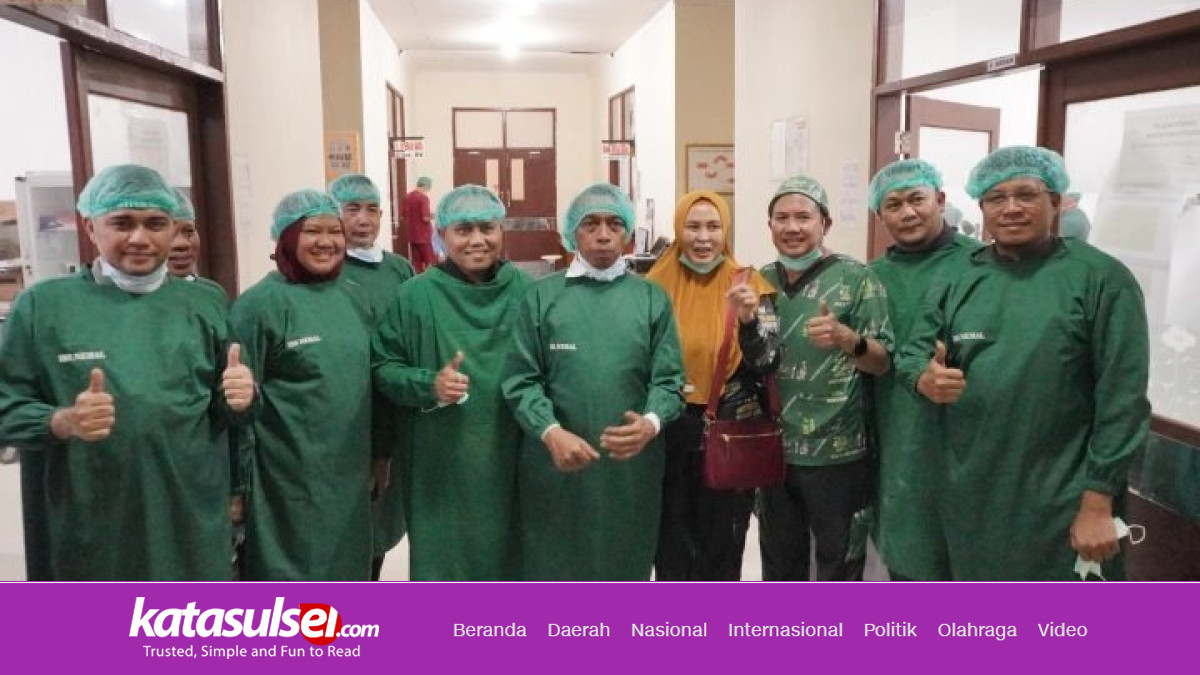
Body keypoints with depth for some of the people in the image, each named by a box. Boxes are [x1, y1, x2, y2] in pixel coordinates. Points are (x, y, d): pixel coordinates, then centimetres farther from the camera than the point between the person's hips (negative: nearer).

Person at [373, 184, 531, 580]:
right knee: (444, 554, 8)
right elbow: (383, 369, 0)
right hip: (442, 462, -2)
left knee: (507, 553, 15)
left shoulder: (525, 291, 1)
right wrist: (429, 385, -18)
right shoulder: (416, 295, -5)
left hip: (512, 457, 2)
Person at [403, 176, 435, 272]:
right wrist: (433, 216, 0)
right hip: (424, 235, -7)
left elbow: (403, 215, 12)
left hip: (412, 235, 7)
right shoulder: (423, 197, -14)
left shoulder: (407, 197, 6)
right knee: (430, 262, 0)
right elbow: (426, 218, -18)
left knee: (416, 262, 10)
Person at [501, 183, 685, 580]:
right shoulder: (541, 295, 2)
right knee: (554, 567, 7)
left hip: (632, 465, 1)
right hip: (555, 463, -1)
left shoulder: (652, 298, 4)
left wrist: (651, 422, -20)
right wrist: (550, 431, -19)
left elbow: (669, 379, 1)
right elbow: (520, 380, -2)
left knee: (626, 565, 13)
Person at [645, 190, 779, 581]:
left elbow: (764, 360, -11)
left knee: (723, 540, 12)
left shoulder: (747, 284, -3)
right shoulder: (657, 284, -1)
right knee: (672, 541, 12)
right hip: (670, 435, 1)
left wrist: (748, 318, -27)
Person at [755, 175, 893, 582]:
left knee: (839, 564, 11)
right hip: (775, 450, 5)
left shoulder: (856, 278, -8)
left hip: (837, 454, -4)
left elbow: (882, 363, -11)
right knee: (780, 561, 20)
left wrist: (847, 339, -30)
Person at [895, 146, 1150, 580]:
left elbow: (1122, 398, -10)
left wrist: (1098, 502, -14)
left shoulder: (1102, 278, -7)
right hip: (971, 499, 4)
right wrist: (925, 378, -15)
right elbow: (913, 352, 10)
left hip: (1061, 504, -4)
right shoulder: (958, 281, 6)